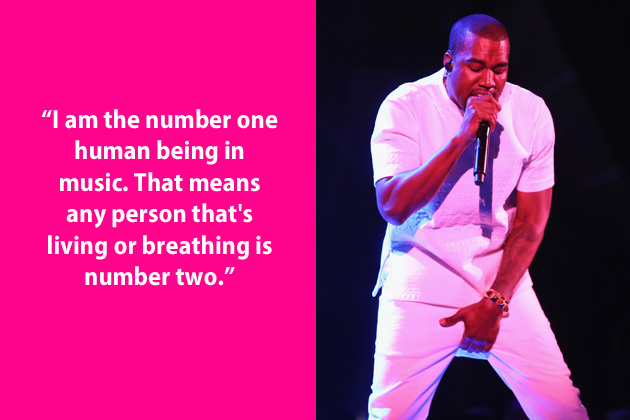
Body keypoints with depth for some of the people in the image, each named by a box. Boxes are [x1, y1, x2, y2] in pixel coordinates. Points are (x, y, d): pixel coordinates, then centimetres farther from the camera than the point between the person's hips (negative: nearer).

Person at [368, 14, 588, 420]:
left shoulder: (531, 112, -2)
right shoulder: (405, 107, -10)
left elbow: (532, 218, 2)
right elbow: (393, 207, -22)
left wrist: (495, 302, -6)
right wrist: (461, 139, -28)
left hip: (502, 279, 2)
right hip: (420, 284, -2)